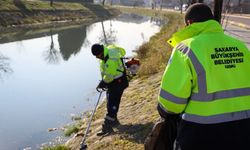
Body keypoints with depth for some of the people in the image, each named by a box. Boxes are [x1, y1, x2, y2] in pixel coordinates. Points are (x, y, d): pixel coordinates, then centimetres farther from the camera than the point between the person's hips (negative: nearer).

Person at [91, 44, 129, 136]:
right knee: (110, 102, 19)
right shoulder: (104, 54, 0)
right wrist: (103, 83, 10)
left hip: (118, 83, -10)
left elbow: (109, 77, -26)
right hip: (112, 82, 10)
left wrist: (101, 85, -11)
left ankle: (107, 126, -3)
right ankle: (114, 121, 35)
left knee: (112, 104, -7)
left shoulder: (111, 60, -31)